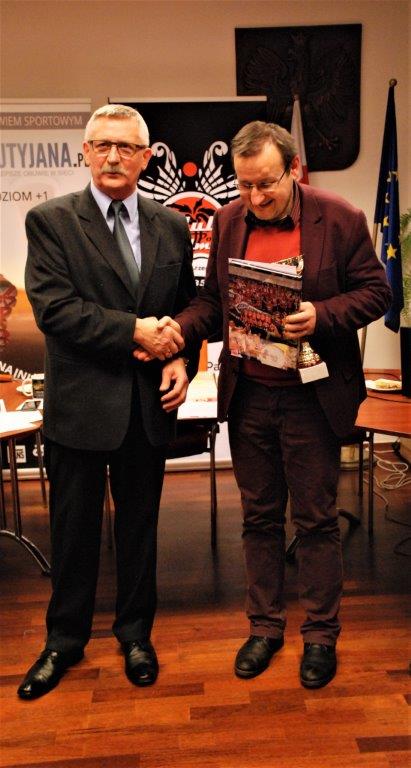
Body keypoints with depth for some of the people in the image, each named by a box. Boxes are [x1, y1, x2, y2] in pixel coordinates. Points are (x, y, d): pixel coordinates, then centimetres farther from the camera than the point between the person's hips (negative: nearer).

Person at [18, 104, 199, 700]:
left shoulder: (172, 226, 7)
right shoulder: (50, 221, -4)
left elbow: (188, 306, 12)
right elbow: (53, 307, -15)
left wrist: (182, 360, -5)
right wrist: (134, 331, -20)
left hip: (150, 405, 3)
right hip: (79, 404, -2)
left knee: (139, 525, 16)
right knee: (74, 530, 12)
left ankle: (135, 632, 37)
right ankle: (65, 640, 34)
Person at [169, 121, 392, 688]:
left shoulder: (340, 219, -7)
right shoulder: (229, 221, 5)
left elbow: (375, 292, -4)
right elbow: (214, 299, 9)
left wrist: (322, 315, -22)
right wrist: (180, 327, -11)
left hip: (312, 396, -4)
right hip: (247, 393, 4)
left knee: (315, 518, 8)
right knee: (259, 515, 15)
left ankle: (321, 635, 27)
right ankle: (265, 627, 32)